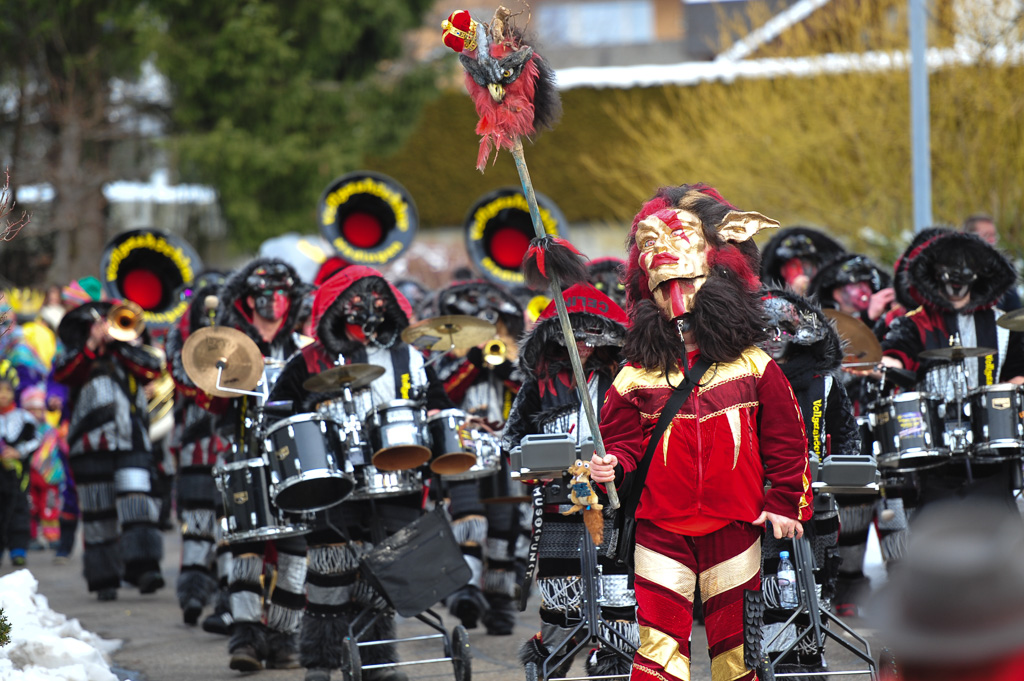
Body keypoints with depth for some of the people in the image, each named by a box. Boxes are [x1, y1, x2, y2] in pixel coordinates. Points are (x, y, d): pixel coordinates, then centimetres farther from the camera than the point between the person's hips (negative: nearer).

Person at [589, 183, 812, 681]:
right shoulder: (636, 377, 0)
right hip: (661, 531, -1)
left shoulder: (752, 366, 1)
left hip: (734, 527, 1)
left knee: (735, 641, 8)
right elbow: (623, 439, 4)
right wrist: (611, 466, -18)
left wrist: (784, 504, 4)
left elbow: (785, 438, 6)